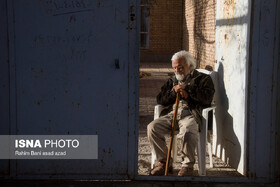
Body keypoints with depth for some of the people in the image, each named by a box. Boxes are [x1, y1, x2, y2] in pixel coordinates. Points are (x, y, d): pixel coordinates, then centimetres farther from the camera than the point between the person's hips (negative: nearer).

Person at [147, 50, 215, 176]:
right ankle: (162, 161, -8)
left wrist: (187, 88, -4)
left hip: (191, 114, -5)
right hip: (172, 113, 5)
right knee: (152, 127, -22)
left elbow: (207, 98, -4)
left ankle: (188, 164, -15)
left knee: (187, 133, -38)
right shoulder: (172, 80, 30)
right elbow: (160, 99, 20)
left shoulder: (203, 79, 14)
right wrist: (174, 92, 3)